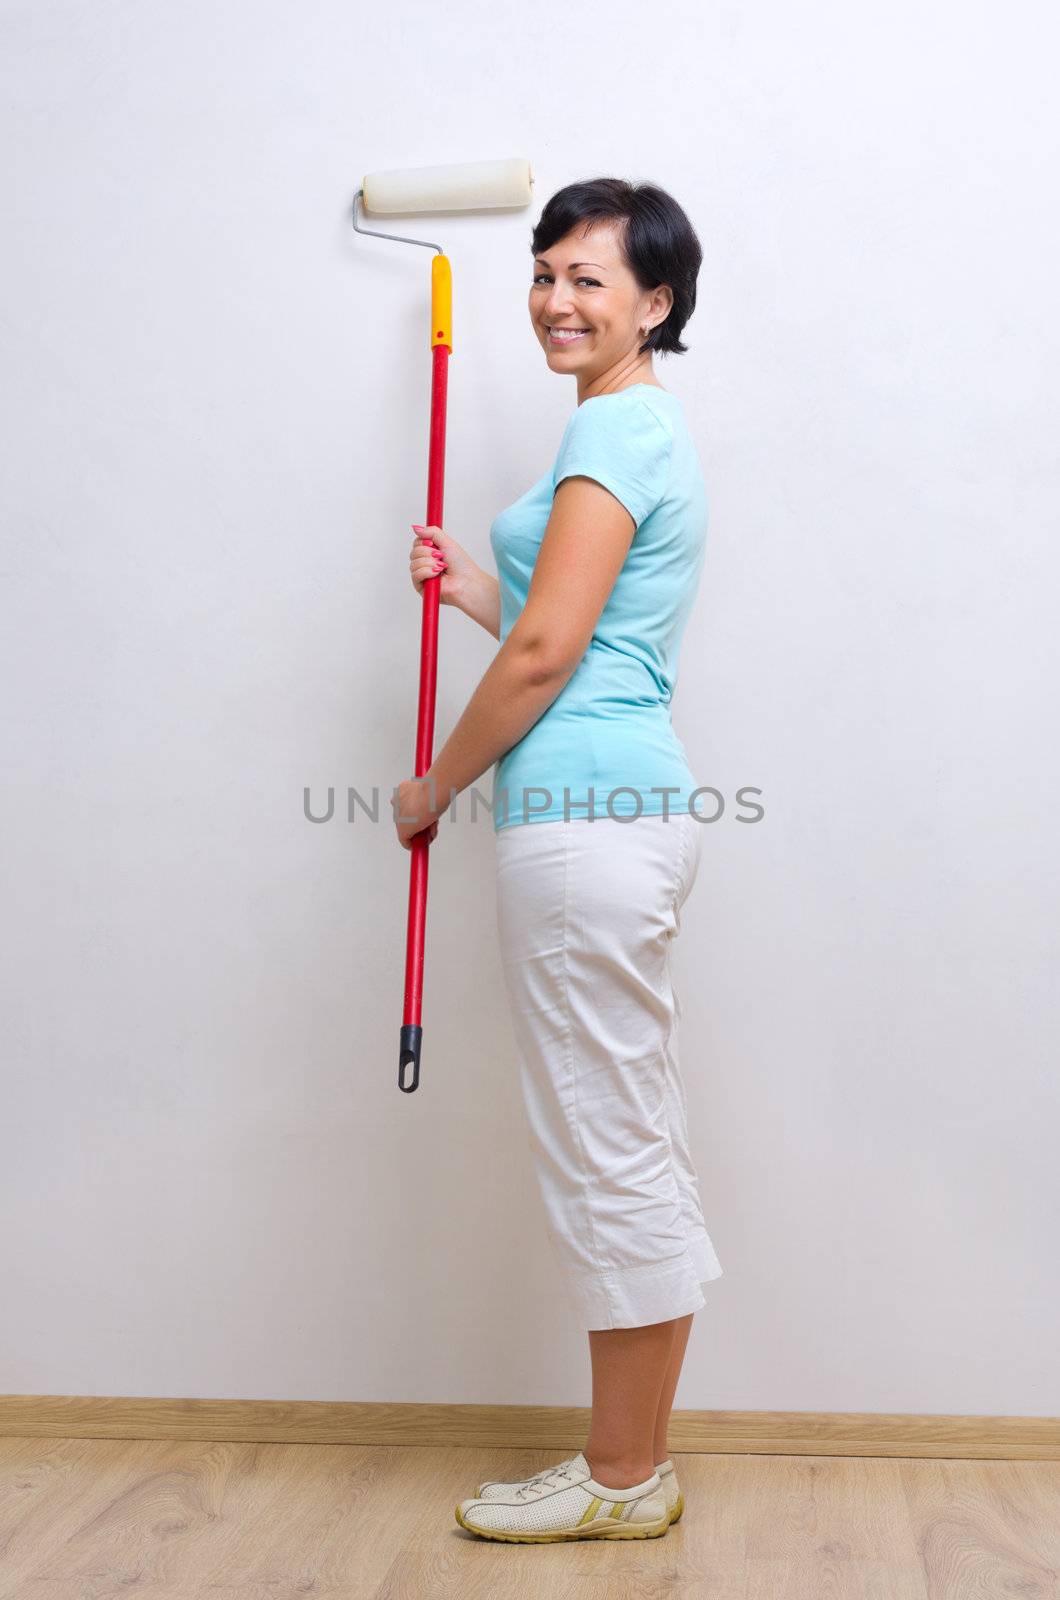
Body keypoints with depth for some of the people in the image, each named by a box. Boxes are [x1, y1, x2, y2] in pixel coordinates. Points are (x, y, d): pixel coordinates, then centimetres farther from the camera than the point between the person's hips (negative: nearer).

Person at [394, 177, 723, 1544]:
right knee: (635, 1149, 14)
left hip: (585, 816, -11)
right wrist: (464, 580, 26)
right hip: (628, 806, 11)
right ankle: (633, 1463, 25)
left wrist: (432, 787, -3)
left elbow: (545, 652, -15)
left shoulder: (615, 428, -10)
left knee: (607, 1154, -1)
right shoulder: (645, 426, 21)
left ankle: (621, 1482, 13)